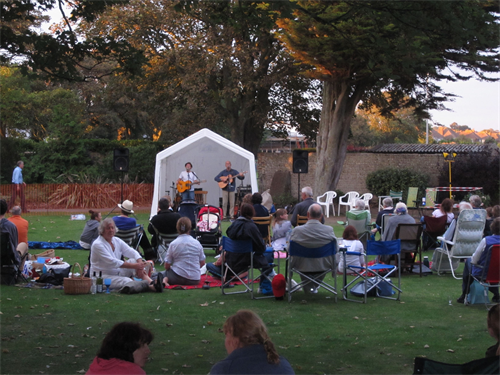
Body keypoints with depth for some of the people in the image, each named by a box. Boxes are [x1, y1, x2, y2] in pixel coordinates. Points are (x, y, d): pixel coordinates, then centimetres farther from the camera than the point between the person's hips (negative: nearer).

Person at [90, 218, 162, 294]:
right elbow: (113, 262, -24)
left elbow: (133, 253, 0)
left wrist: (140, 265, -22)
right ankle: (152, 286, -48)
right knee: (127, 282, -32)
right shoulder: (97, 245, -16)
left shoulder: (117, 241, 7)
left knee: (134, 261, -15)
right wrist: (134, 266, -27)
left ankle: (152, 284, -34)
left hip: (117, 272, 7)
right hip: (103, 276, -7)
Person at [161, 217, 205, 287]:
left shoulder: (173, 244, -5)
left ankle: (165, 279, -12)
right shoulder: (197, 243, 1)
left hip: (178, 278, -4)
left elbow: (167, 265, -3)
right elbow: (202, 263, 8)